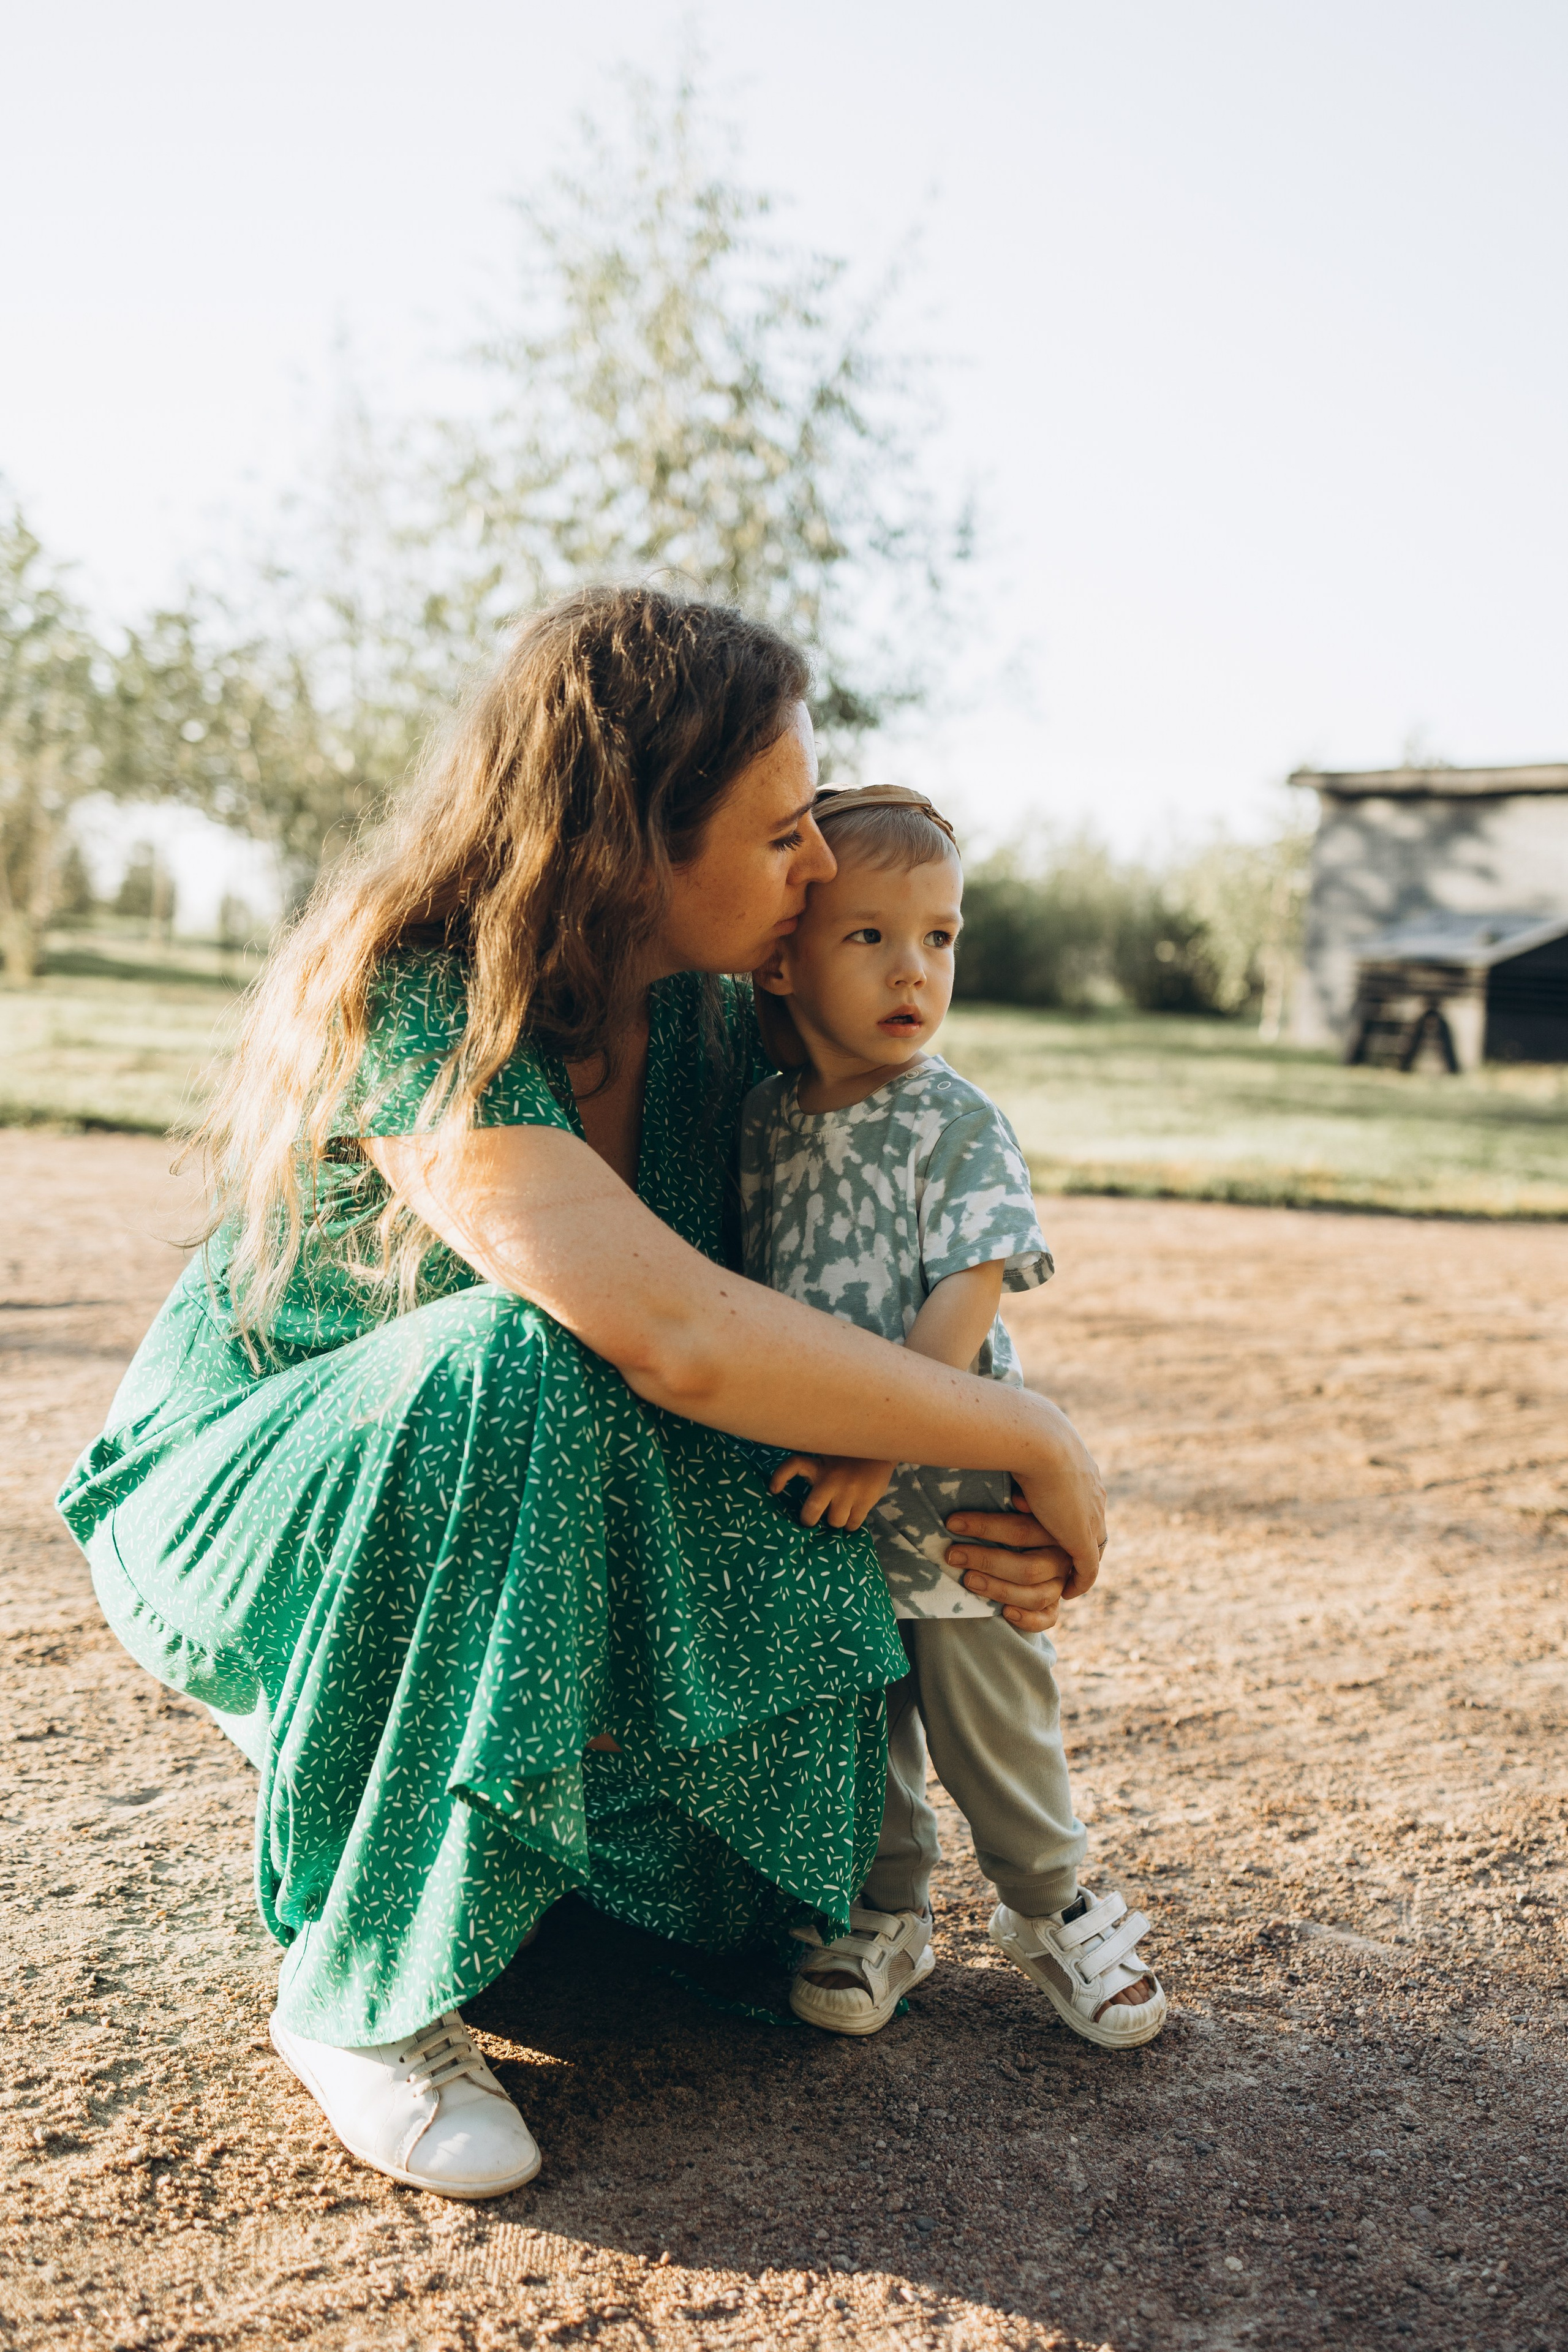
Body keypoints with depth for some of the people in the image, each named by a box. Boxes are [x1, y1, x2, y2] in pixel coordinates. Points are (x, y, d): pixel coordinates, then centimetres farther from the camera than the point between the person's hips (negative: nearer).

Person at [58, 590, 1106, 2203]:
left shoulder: (709, 1026, -6)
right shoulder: (408, 1010, -30)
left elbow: (810, 1310, 1)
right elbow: (681, 1338, -41)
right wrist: (1032, 1442, -32)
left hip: (502, 1501, 6)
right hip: (240, 1508, -6)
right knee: (516, 1364, -37)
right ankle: (366, 1995, -21)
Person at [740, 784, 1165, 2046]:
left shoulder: (958, 1122, -12)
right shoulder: (762, 1118, 2)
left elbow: (967, 1298, -19)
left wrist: (876, 1446, -27)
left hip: (947, 1488, -3)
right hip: (813, 1506, 4)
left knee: (988, 1714, 9)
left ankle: (1051, 1904, 32)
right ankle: (882, 1913, 33)